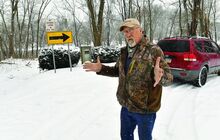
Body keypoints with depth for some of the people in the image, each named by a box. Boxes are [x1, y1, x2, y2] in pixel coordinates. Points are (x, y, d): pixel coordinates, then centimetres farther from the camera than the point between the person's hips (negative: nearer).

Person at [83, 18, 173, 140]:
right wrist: (101, 68, 7)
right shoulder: (125, 52, 5)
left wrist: (160, 76, -45)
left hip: (145, 109, -6)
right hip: (126, 106, 7)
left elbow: (168, 77, -22)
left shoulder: (153, 51, -18)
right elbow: (118, 70, 21)